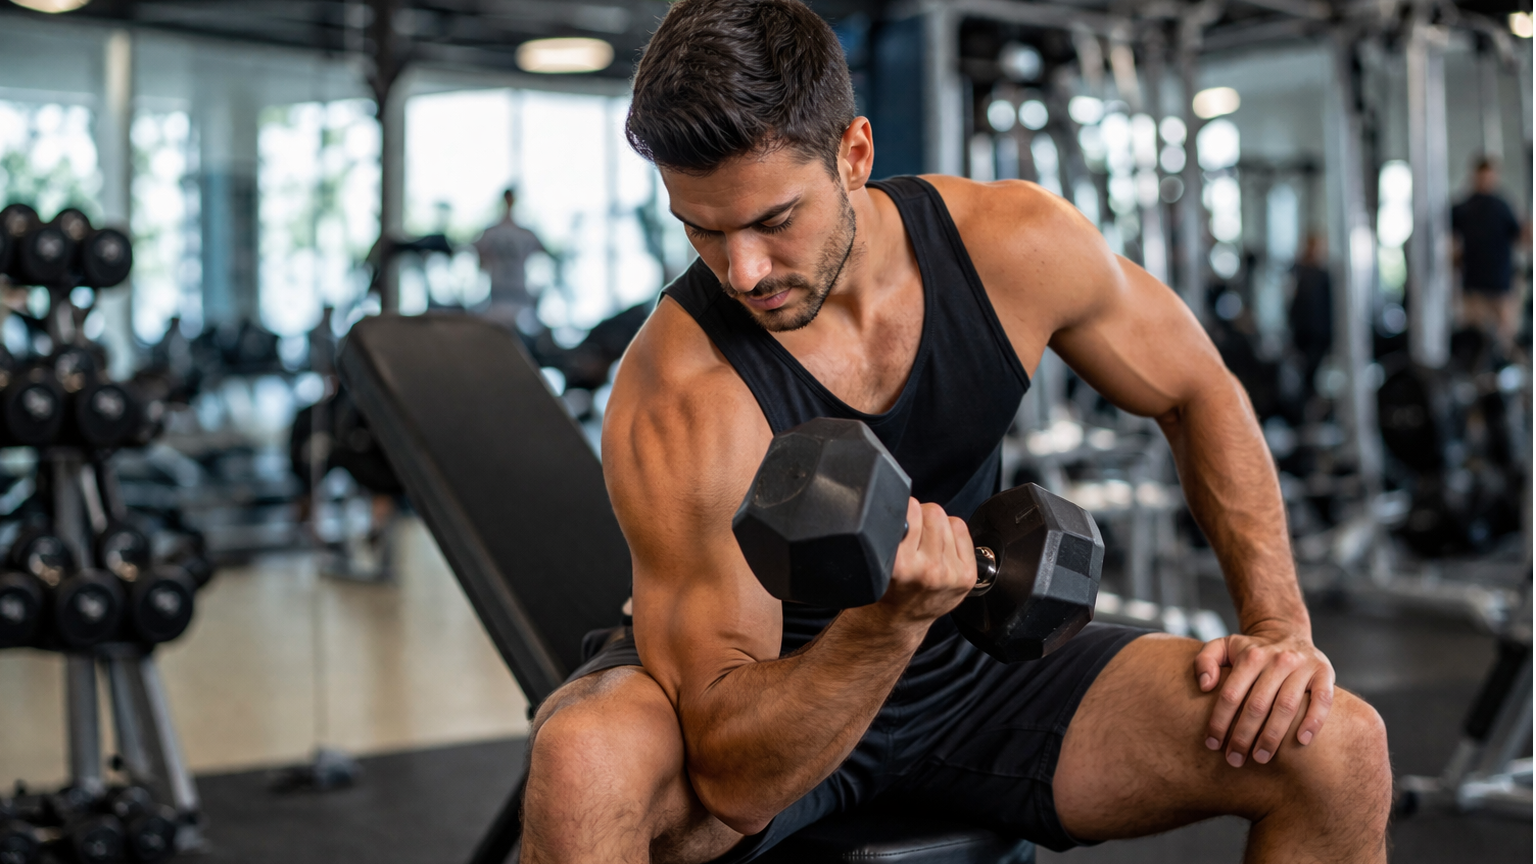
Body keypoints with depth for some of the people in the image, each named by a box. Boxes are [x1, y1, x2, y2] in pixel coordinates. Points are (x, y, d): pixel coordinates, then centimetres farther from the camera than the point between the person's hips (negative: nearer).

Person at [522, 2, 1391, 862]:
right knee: (581, 762, -39)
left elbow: (1200, 394, 3)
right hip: (775, 694, -3)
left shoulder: (1017, 245, -16)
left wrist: (1280, 627, -7)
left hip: (970, 668, 4)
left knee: (1341, 750, -14)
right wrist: (890, 621, -44)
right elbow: (731, 779, -28)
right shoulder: (677, 402, -28)